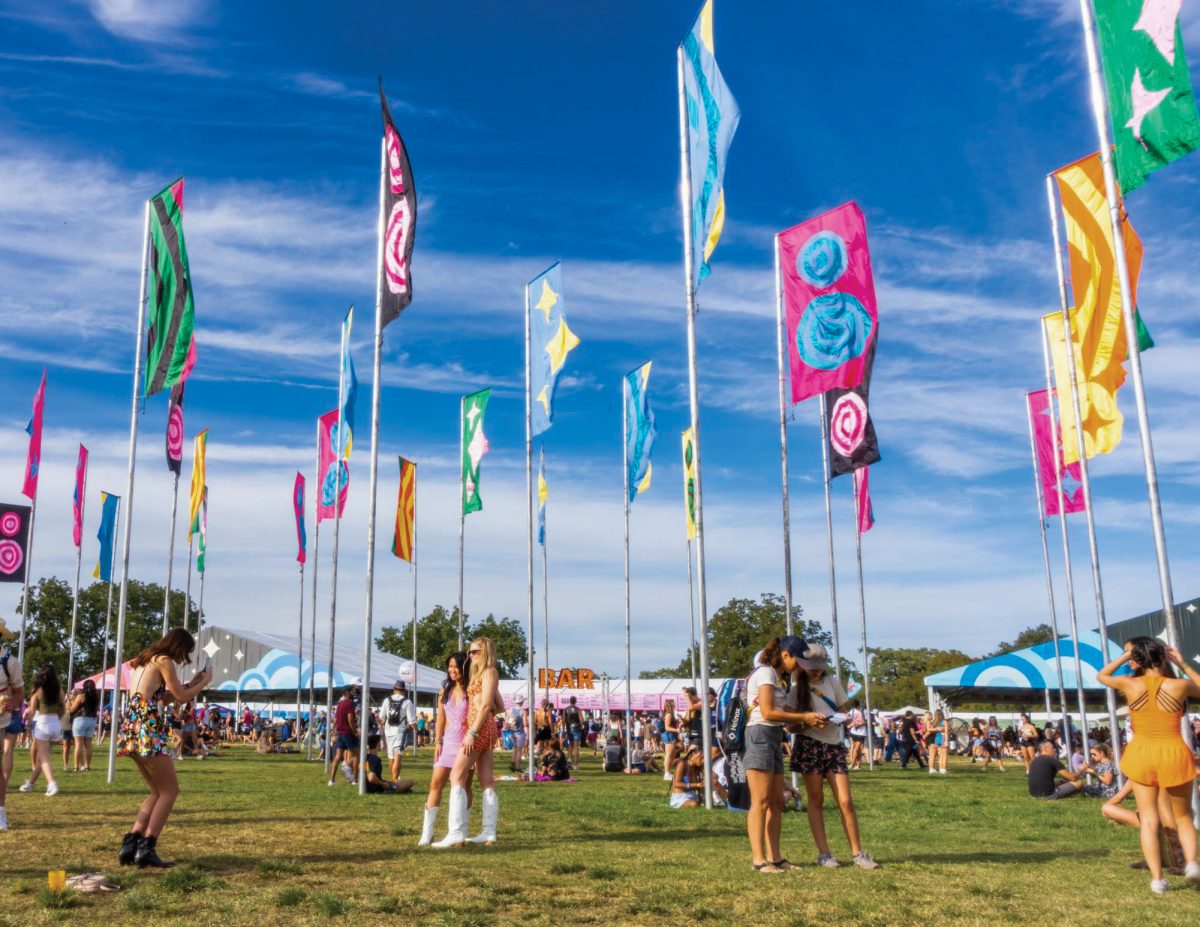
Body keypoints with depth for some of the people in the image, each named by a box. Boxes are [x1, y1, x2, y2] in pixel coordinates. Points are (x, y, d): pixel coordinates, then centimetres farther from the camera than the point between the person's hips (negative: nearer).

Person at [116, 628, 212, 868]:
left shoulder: (147, 661, 22)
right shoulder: (164, 660, -5)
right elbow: (182, 697, -2)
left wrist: (192, 683, 26)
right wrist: (205, 681, 13)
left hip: (133, 727, 9)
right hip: (147, 729, -9)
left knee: (158, 791, 15)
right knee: (170, 790, -1)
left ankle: (129, 845, 8)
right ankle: (146, 848, -8)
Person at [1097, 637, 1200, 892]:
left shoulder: (1130, 684, -5)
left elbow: (1101, 676, 15)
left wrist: (1126, 655, 9)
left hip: (1141, 754, 0)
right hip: (1174, 754, 0)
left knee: (1148, 819, 5)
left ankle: (1157, 879, 1)